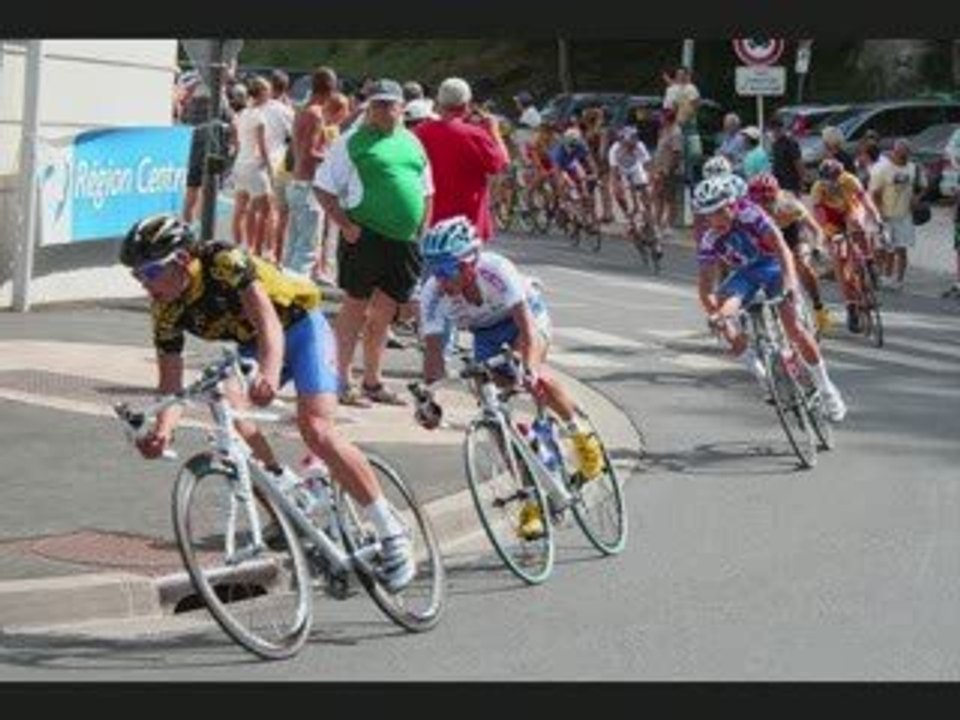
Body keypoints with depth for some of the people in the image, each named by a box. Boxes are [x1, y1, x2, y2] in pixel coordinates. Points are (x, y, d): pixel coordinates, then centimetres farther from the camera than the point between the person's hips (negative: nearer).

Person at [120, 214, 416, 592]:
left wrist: (269, 374, -61)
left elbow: (269, 323, -42)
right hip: (252, 347, 6)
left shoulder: (224, 261, -30)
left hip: (301, 327, -6)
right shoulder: (166, 310, -13)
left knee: (315, 428, -23)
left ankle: (391, 533, -16)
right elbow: (171, 383, -15)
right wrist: (162, 429, -36)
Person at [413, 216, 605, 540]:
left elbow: (526, 324, -43)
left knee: (532, 376, -34)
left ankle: (579, 434, -8)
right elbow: (433, 349, -29)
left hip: (526, 314, -3)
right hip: (486, 333, 4)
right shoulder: (433, 294, -28)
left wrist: (529, 366, -59)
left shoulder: (496, 270, -37)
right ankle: (532, 500, 2)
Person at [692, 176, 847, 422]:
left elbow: (780, 246, -35)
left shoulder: (750, 215, -27)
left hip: (772, 266, -3)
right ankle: (758, 372, -11)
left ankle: (826, 388, -6)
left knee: (793, 326, -19)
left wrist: (789, 281, -51)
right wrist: (713, 313, -41)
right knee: (724, 314, -26)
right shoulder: (709, 241, -18)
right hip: (744, 273, 3)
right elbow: (705, 282, -22)